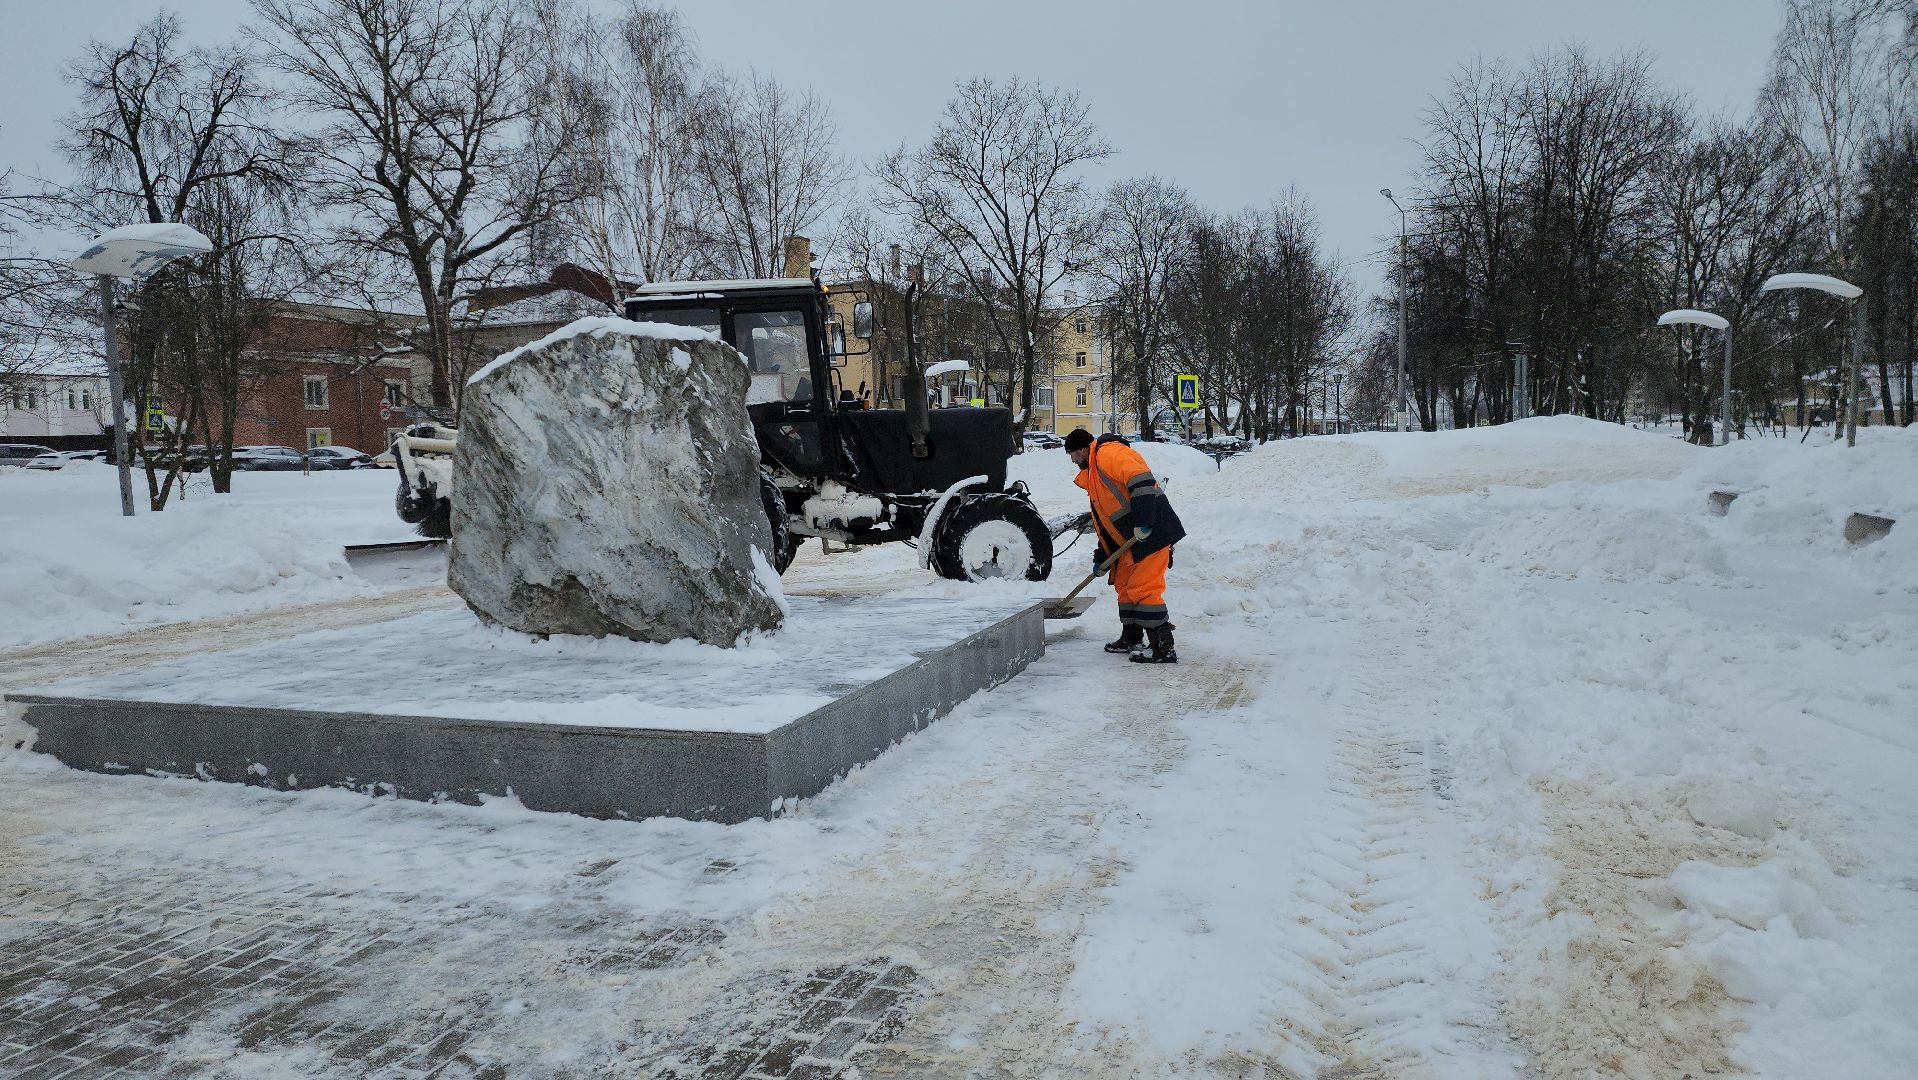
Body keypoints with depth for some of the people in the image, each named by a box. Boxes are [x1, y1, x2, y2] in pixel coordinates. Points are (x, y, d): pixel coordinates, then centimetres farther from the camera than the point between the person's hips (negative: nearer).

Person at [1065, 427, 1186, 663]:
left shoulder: (1109, 452, -10)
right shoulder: (1092, 473, 24)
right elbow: (1105, 519, 27)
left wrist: (1143, 522, -29)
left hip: (1151, 531, -11)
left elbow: (1141, 479, -25)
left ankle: (1164, 648, -8)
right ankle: (1132, 639, 30)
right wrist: (1101, 557, 24)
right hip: (1132, 538, 11)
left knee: (1143, 588, -11)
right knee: (1124, 583, 18)